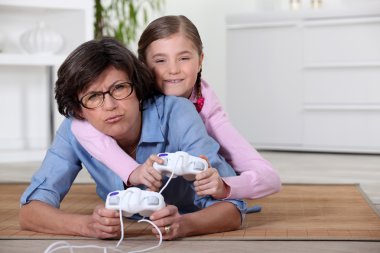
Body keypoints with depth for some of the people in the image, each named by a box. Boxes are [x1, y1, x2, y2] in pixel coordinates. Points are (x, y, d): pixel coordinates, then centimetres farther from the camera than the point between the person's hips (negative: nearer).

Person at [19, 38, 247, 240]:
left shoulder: (176, 115, -26)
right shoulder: (75, 130, -18)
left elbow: (232, 210, -28)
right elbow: (29, 212, -21)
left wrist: (183, 224, -49)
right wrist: (88, 225, -40)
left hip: (189, 241, -2)